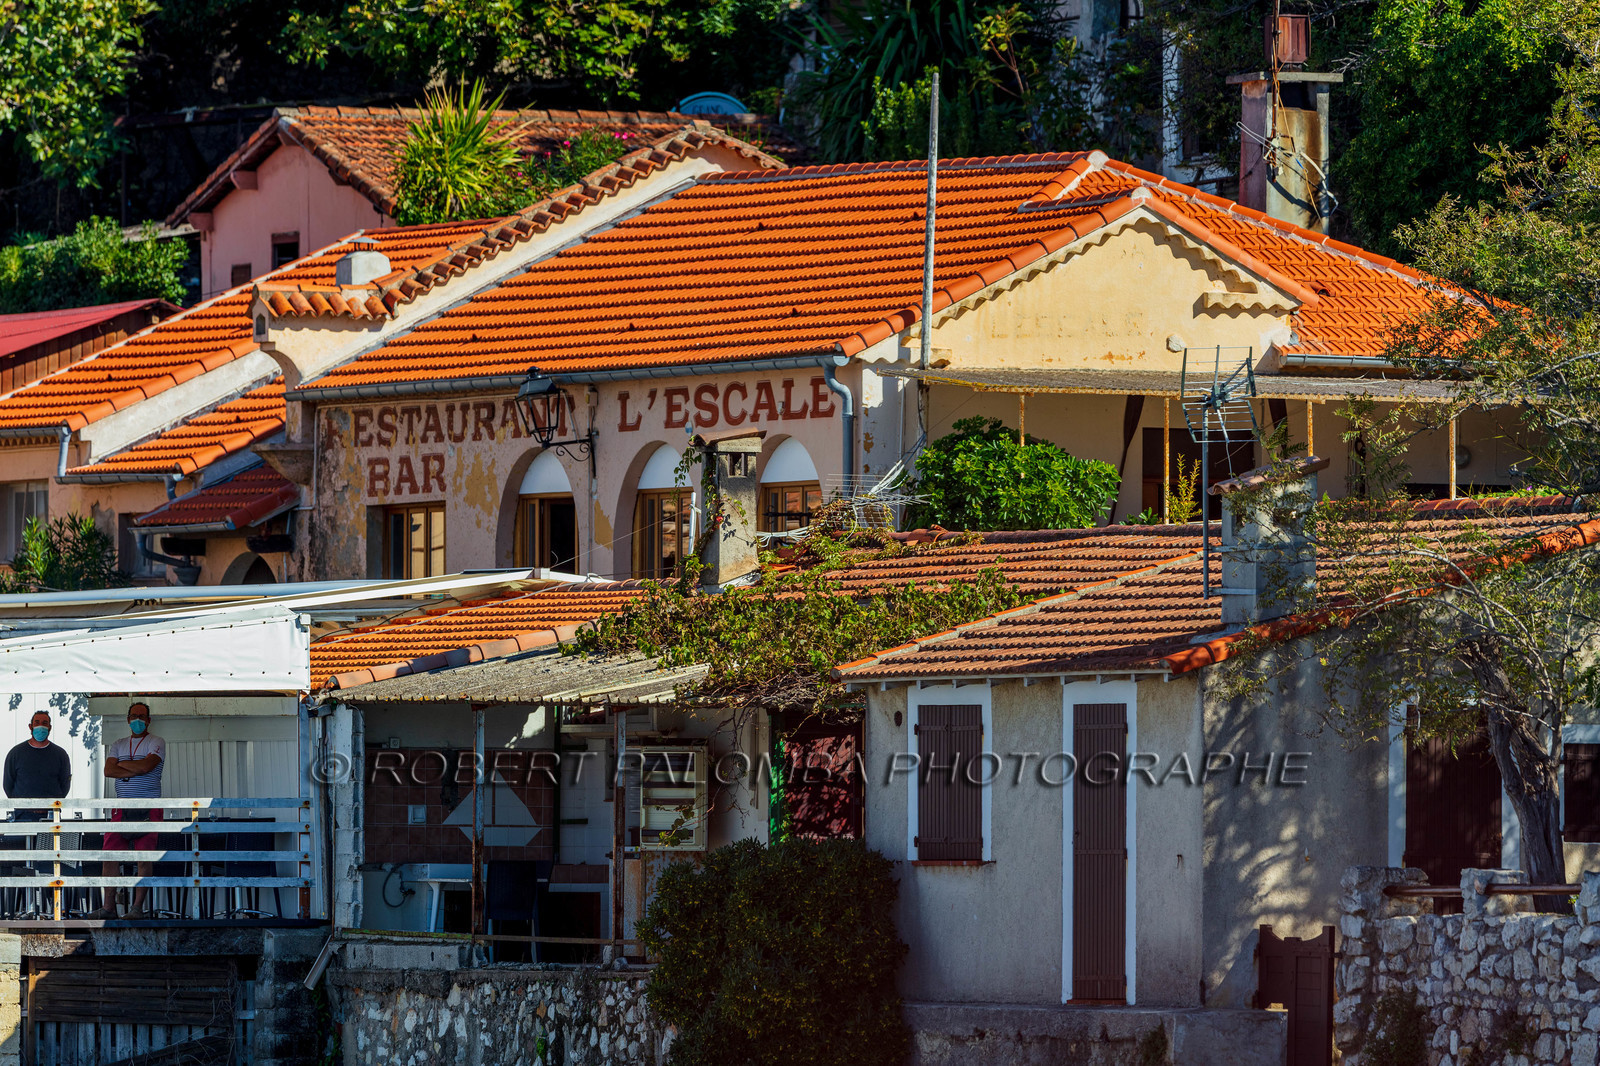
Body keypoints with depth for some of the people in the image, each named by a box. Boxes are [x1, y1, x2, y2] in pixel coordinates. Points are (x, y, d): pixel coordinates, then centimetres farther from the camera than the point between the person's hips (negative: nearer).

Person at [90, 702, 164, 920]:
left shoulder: (156, 743, 4)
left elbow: (146, 766, -13)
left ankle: (139, 907, -3)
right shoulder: (118, 745, 17)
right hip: (122, 807, 4)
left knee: (145, 858, -7)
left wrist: (121, 764, 1)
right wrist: (137, 770, -8)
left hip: (148, 807, -4)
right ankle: (109, 907, 1)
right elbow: (109, 771, 2)